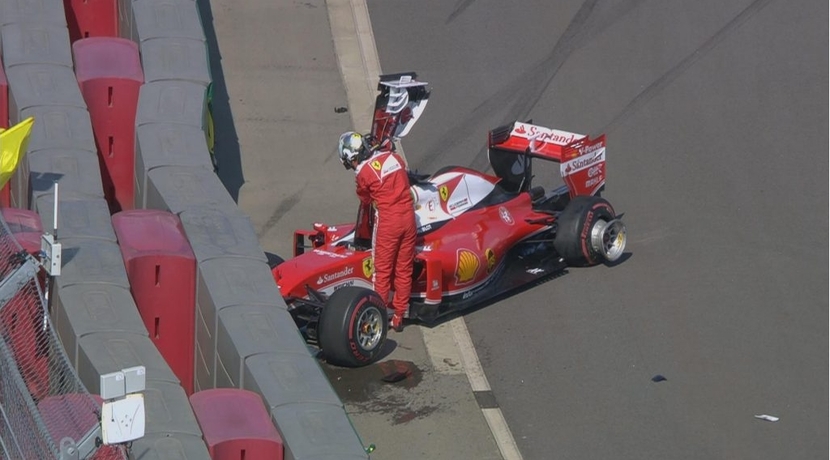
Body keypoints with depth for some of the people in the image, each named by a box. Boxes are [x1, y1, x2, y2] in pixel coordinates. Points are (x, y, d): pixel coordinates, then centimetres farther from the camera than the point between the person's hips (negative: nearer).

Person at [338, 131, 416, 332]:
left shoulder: (363, 172, -9)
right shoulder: (394, 156, 5)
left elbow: (365, 199, 7)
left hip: (387, 220, -5)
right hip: (408, 216, 5)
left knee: (383, 270, 9)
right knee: (404, 269, 12)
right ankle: (398, 316, 19)